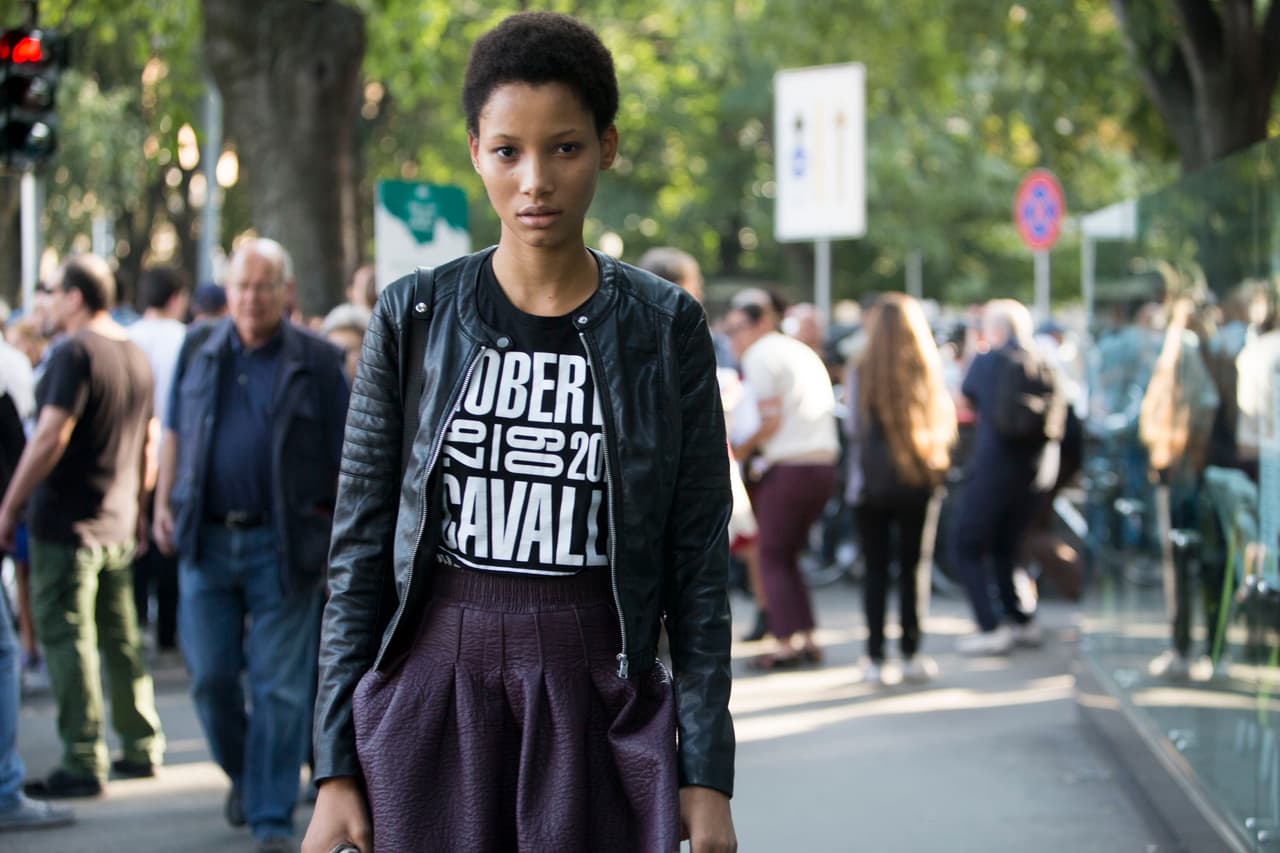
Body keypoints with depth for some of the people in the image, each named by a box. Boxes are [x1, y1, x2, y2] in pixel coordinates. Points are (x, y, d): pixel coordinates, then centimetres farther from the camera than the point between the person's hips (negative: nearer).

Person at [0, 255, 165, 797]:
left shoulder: (74, 353, -14)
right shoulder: (136, 356, 12)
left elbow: (51, 437, -21)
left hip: (68, 523, -8)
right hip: (119, 526, 8)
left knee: (67, 636, -4)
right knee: (121, 637, 15)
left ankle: (83, 763, -5)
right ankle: (142, 748, 21)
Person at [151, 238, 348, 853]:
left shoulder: (317, 362, 1)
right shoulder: (199, 350, 10)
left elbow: (343, 459, 1)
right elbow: (175, 431, 19)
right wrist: (163, 504, 7)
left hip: (283, 547, -3)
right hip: (205, 541, 3)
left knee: (279, 687, -2)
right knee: (209, 675, 5)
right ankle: (243, 775, 31)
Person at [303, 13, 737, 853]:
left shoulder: (665, 328, 1)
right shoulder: (414, 318, 2)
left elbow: (699, 563, 1)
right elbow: (360, 552, 3)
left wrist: (707, 775, -3)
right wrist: (337, 770, -1)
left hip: (596, 712, 0)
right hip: (432, 697, 1)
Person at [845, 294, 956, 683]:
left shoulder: (860, 372, -7)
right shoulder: (928, 373, -4)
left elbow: (852, 428, 0)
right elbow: (947, 424, 4)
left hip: (872, 482, -1)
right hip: (919, 482, 1)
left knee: (875, 569, 6)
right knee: (913, 567, 8)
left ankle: (875, 658, 5)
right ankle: (911, 655, 9)